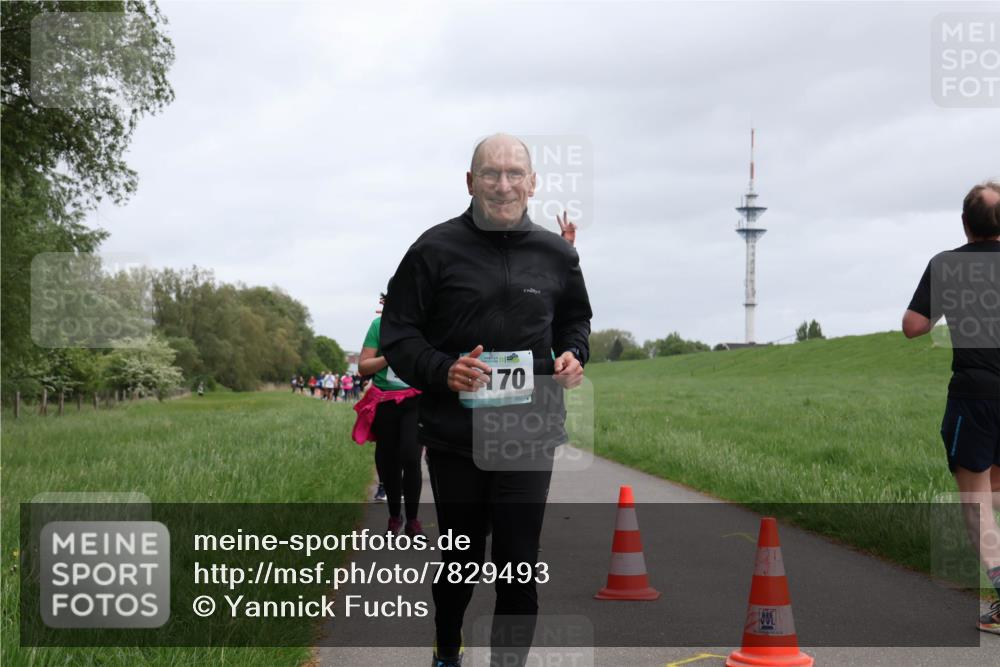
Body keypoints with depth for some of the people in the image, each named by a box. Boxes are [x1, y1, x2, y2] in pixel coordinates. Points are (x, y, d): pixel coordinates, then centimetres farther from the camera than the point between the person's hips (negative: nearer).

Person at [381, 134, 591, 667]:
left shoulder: (557, 254, 6)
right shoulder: (435, 249, -4)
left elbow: (575, 319, 23)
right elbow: (397, 335, -2)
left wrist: (573, 354, 2)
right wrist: (442, 371, -20)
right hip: (454, 437, -1)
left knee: (519, 566, -2)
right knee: (459, 559, 15)